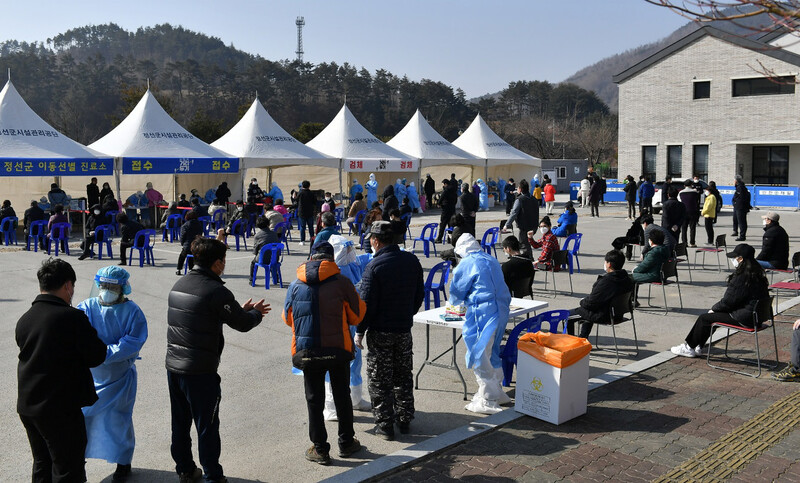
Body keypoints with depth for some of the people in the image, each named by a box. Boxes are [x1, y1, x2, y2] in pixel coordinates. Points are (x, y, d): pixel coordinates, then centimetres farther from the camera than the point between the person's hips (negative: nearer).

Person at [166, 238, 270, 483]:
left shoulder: (179, 284, 7)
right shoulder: (216, 291, -18)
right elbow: (242, 323, -11)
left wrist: (241, 310, 15)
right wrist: (256, 313, 10)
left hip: (173, 366, 8)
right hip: (200, 371, -8)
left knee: (180, 423, 19)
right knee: (207, 427, 6)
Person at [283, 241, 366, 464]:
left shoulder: (296, 285, 2)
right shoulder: (341, 281, -5)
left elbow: (288, 317, 13)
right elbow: (357, 314, 1)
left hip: (307, 352, 1)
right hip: (338, 348, -1)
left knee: (314, 400, 11)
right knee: (342, 396, 15)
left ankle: (320, 449, 16)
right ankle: (346, 443, 27)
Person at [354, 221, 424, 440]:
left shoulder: (374, 266, -17)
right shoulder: (412, 260, 1)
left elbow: (367, 303, -17)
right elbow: (419, 294, 10)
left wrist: (360, 331, -6)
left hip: (380, 331, -5)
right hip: (404, 329, 6)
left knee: (379, 380, 6)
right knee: (403, 376, 18)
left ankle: (385, 425, 10)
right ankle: (404, 420, 26)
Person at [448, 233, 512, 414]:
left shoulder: (466, 265, -8)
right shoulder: (492, 260, 14)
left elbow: (456, 292, 0)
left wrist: (454, 302, 24)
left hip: (482, 314, -8)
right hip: (501, 310, 8)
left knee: (481, 355, 1)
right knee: (491, 352, 20)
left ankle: (487, 401, 8)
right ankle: (497, 393, 32)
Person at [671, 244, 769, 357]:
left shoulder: (742, 276, -22)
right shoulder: (756, 273, 9)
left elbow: (729, 300, -18)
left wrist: (714, 309, 0)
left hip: (744, 317, -10)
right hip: (755, 315, 10)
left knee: (704, 318, -1)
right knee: (712, 314, 18)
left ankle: (689, 348, 14)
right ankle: (698, 347, 22)